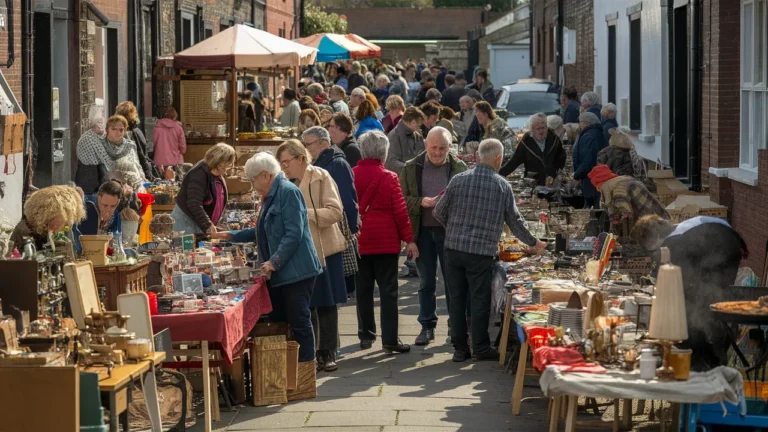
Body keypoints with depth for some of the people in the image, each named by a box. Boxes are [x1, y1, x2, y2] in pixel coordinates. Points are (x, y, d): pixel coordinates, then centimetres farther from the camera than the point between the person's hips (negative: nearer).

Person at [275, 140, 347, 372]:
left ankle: (328, 353, 12)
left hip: (324, 249, -5)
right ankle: (312, 354, 13)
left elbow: (335, 212, -17)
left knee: (326, 304, 3)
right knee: (306, 305, 5)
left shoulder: (321, 177, -8)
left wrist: (304, 213, -24)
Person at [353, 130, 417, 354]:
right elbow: (400, 211, -9)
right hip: (385, 241, -3)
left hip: (359, 241, 3)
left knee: (363, 289, 13)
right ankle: (390, 340, -2)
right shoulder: (389, 178, -11)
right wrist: (409, 239, -1)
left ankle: (366, 335, 19)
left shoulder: (351, 175, -1)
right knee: (388, 290, 0)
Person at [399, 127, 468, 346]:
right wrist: (421, 203, -17)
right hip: (423, 231, 1)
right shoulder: (411, 168, 2)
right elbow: (402, 200, -1)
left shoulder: (459, 167, -1)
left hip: (450, 231, -1)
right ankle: (427, 326, 18)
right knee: (426, 282, 10)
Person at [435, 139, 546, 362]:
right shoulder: (502, 186, -2)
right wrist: (533, 243, 22)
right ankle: (480, 348, 13)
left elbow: (439, 213, 5)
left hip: (454, 248, 2)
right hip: (482, 252, -2)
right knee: (480, 301, 6)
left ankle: (460, 348, 15)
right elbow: (514, 220, 6)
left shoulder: (458, 180, 0)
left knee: (457, 300, 9)